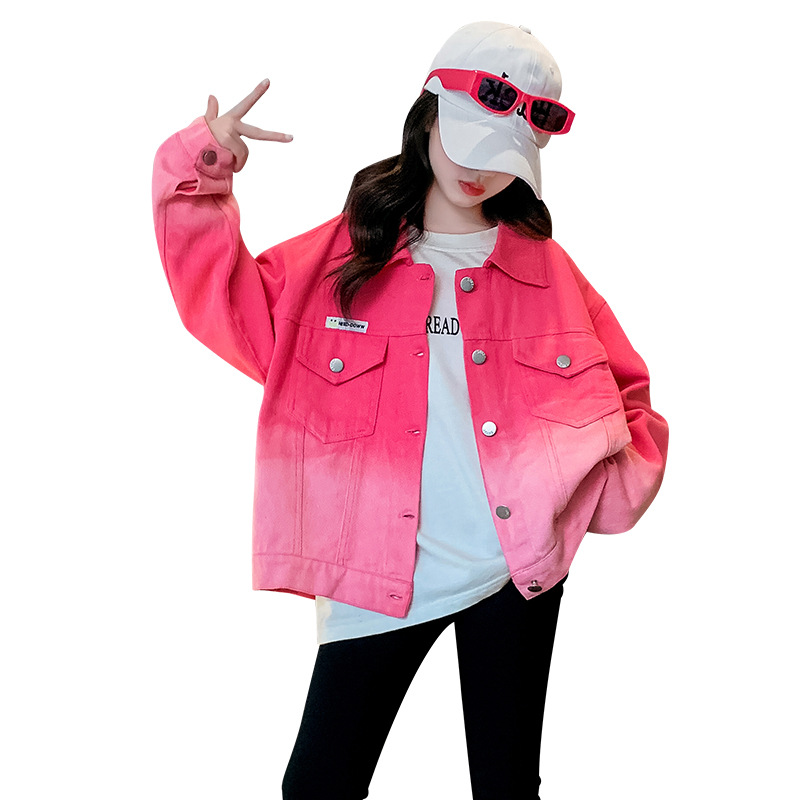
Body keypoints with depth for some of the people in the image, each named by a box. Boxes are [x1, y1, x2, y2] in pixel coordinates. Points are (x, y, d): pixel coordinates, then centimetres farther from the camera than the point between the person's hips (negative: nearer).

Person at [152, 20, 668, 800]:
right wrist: (199, 174, -12)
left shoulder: (544, 267, 4)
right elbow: (229, 299, -2)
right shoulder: (343, 253, 3)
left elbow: (626, 397, 11)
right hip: (377, 570, 0)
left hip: (518, 567, 1)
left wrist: (615, 486, -7)